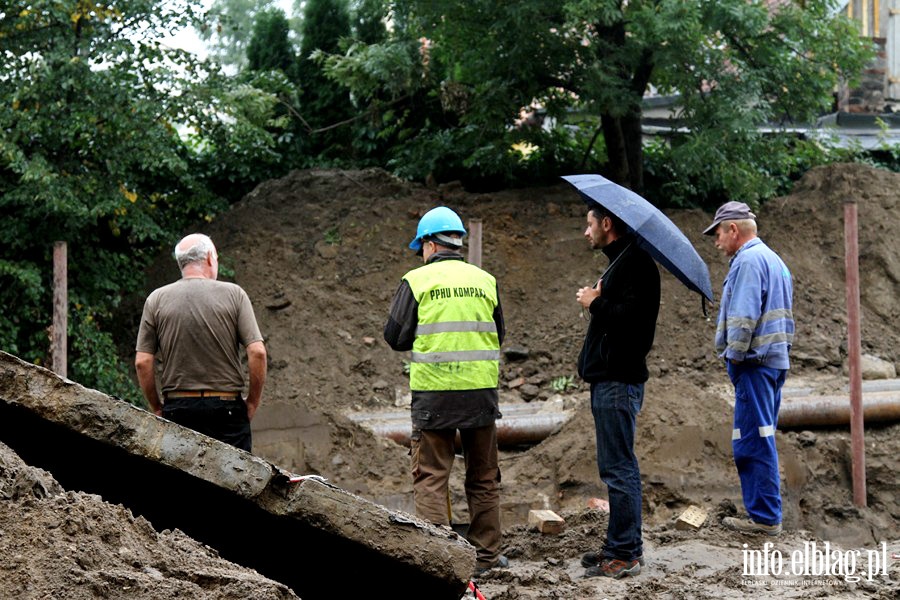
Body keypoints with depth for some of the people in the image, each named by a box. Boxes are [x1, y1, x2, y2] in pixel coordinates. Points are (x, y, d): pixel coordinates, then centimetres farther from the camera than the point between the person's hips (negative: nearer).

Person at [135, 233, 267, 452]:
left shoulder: (157, 300, 4)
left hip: (176, 408, 1)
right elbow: (257, 352, -7)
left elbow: (142, 362, 0)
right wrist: (252, 402, 4)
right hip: (227, 407, -1)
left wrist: (157, 408, 10)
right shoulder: (233, 294, 0)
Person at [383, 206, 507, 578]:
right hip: (482, 390, 3)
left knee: (430, 477, 2)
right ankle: (485, 554, 19)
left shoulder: (417, 281, -4)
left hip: (433, 394, -3)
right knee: (483, 477, 14)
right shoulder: (485, 281, 6)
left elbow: (395, 338, -3)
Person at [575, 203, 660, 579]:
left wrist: (595, 304, -12)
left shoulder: (635, 264, -15)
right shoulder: (621, 262, 19)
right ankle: (623, 547, 22)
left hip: (619, 381, -11)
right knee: (616, 467, 15)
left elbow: (629, 319, -26)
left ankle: (625, 554, -6)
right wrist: (598, 303, 6)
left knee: (619, 469, -8)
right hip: (609, 379, 11)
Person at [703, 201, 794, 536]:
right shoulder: (773, 259, 19)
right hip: (776, 361, 10)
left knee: (753, 442, -8)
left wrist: (734, 356, -10)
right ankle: (766, 513, 18)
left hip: (754, 362, -10)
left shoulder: (748, 261, -12)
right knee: (762, 440, 14)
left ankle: (765, 517, -8)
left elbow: (743, 318, -21)